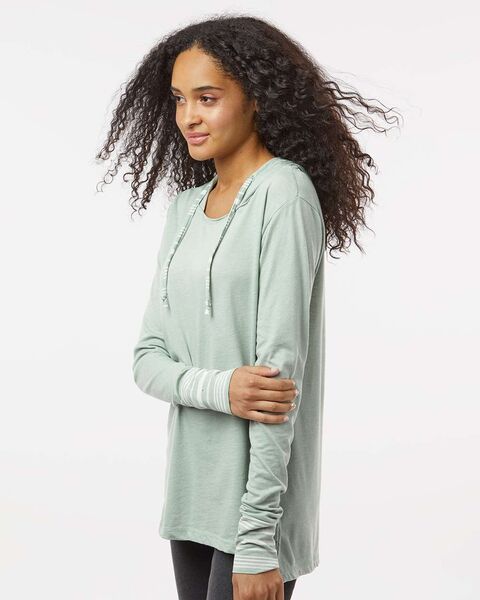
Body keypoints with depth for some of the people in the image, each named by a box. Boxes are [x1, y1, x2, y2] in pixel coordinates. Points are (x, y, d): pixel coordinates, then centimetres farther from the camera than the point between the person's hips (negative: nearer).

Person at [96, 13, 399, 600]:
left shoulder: (284, 192, -11)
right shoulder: (187, 206, 10)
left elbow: (280, 368, -17)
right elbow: (146, 359, 6)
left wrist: (256, 541, -19)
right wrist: (221, 389, -16)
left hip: (262, 492, -6)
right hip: (189, 494, 6)